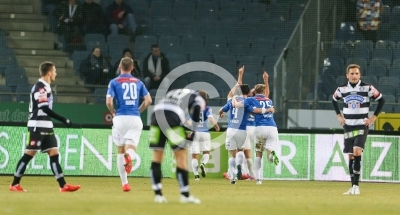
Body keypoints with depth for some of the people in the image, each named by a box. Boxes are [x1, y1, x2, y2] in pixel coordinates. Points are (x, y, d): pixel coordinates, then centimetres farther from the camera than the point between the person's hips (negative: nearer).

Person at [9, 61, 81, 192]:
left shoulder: (45, 87, 15)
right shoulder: (40, 87, -15)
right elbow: (45, 109, -21)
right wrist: (64, 120, -22)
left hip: (46, 127, 10)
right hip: (37, 126, -10)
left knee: (54, 154, 3)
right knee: (29, 154, -5)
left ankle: (63, 185, 0)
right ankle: (15, 184, 1)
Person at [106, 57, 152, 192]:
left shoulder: (114, 82, 2)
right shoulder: (138, 82, 10)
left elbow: (109, 101, -10)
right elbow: (148, 100, 4)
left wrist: (113, 113, 8)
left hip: (120, 118, -1)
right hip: (135, 119, 1)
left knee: (120, 151, 11)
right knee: (131, 148, 0)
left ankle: (124, 183, 9)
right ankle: (129, 156, -40)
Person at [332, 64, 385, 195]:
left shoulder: (367, 88, -8)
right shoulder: (342, 89, 1)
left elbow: (381, 100, 1)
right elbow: (334, 100, 20)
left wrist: (374, 116, -3)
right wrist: (339, 115, 10)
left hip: (362, 126, -3)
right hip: (348, 126, 3)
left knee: (357, 152, -20)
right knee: (351, 156, 4)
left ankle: (356, 185, -16)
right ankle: (353, 186, 10)